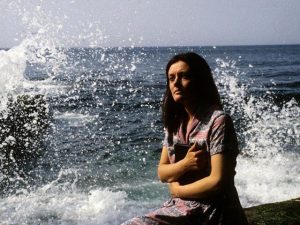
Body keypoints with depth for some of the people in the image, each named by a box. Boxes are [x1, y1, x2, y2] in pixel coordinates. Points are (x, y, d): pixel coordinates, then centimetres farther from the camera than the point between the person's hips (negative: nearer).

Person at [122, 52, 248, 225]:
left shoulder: (218, 120, -15)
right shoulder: (175, 122, 6)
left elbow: (218, 181, -20)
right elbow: (162, 173, 8)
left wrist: (177, 190, -6)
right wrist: (185, 164, -12)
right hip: (179, 209, 6)